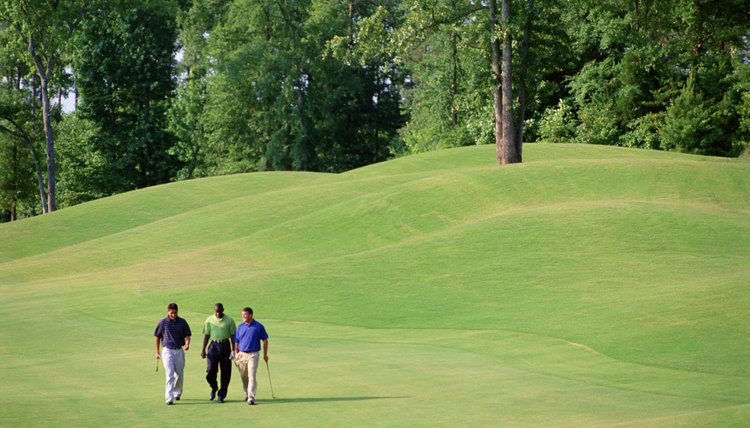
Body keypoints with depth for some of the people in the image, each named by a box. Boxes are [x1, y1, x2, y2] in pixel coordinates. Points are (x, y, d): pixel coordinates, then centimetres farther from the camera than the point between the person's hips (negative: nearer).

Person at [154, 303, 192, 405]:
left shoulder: (182, 322, 3)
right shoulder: (163, 323, -2)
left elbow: (187, 335, 4)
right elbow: (158, 337, 8)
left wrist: (187, 344, -18)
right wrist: (157, 352, 10)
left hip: (179, 351, 3)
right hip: (167, 350, -3)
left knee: (179, 374, 11)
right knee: (169, 374, -12)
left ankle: (177, 393, 35)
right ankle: (169, 398, -17)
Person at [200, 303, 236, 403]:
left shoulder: (229, 320, 2)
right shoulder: (209, 320, 4)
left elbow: (233, 335, 6)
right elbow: (206, 335, 8)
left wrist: (234, 350, 1)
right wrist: (203, 349, 3)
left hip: (225, 346, 0)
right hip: (214, 345, 0)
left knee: (226, 372, 0)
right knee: (210, 370, -10)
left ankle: (221, 395, 10)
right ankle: (214, 387, 19)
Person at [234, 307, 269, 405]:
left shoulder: (259, 326, -3)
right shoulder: (240, 327, 6)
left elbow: (265, 340, 5)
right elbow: (236, 342, 10)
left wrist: (265, 354, 4)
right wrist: (236, 355, 4)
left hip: (253, 354, -4)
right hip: (242, 354, 4)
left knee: (252, 376, -14)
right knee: (244, 377, 12)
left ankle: (251, 398, -17)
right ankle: (247, 394, 32)